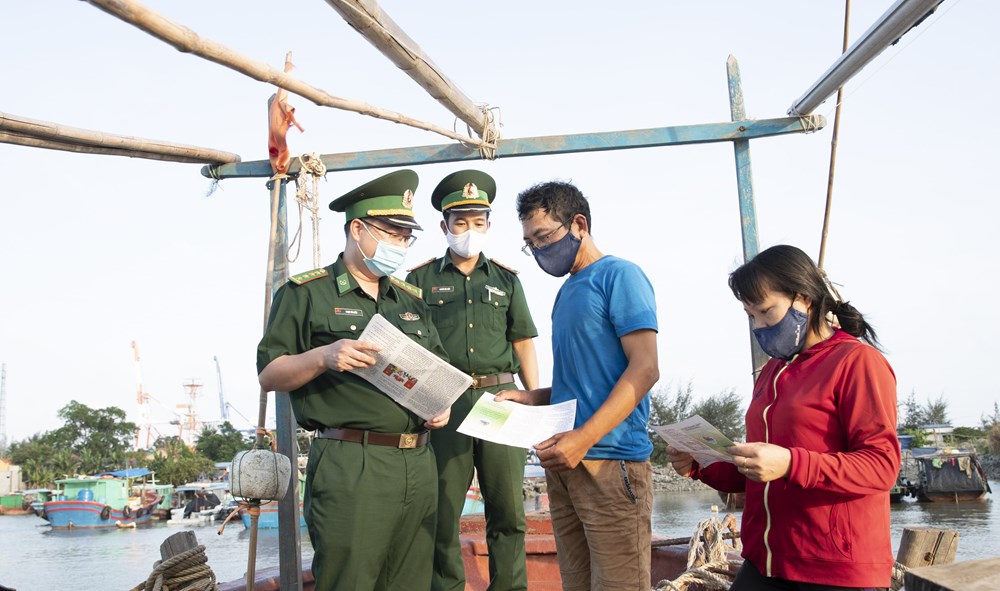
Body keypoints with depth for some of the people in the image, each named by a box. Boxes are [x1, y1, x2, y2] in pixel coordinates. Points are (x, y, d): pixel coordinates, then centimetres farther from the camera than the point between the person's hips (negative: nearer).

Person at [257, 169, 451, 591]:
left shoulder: (412, 300, 20)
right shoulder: (306, 294, 2)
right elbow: (269, 376, -2)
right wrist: (323, 357, -19)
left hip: (418, 464, 6)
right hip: (349, 467, -6)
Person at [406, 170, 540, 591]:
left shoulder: (505, 279, 15)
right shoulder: (421, 279, 8)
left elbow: (523, 342, 15)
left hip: (501, 397, 2)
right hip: (443, 402, -2)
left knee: (508, 508, 3)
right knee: (442, 510, 3)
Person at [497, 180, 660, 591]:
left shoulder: (618, 275, -5)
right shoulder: (567, 291, 20)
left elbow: (644, 369, -15)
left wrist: (584, 437, -22)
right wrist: (529, 398, 8)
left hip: (610, 462, -8)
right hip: (565, 463, 8)